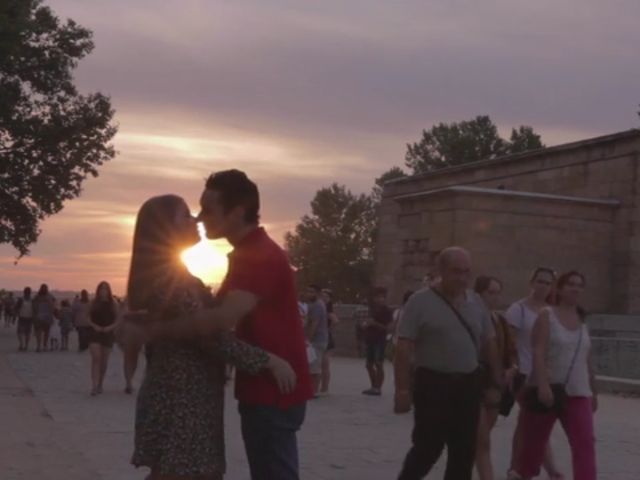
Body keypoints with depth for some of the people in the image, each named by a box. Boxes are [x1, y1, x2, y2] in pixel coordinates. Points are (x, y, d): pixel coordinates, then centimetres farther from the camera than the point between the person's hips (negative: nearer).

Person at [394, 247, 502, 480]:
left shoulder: (476, 302, 8)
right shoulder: (421, 302, -8)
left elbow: (489, 344, 14)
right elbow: (404, 349, -11)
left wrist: (496, 383, 10)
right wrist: (402, 389, -16)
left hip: (468, 384, 5)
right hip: (433, 384, -5)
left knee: (464, 452, 8)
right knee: (428, 448, -4)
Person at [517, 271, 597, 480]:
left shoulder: (582, 321, 12)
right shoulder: (547, 315, -5)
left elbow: (587, 360, 18)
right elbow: (538, 352, -15)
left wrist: (593, 392, 19)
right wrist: (543, 385, -26)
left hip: (578, 393, 4)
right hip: (548, 389, -4)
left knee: (585, 443, -11)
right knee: (534, 443, 9)